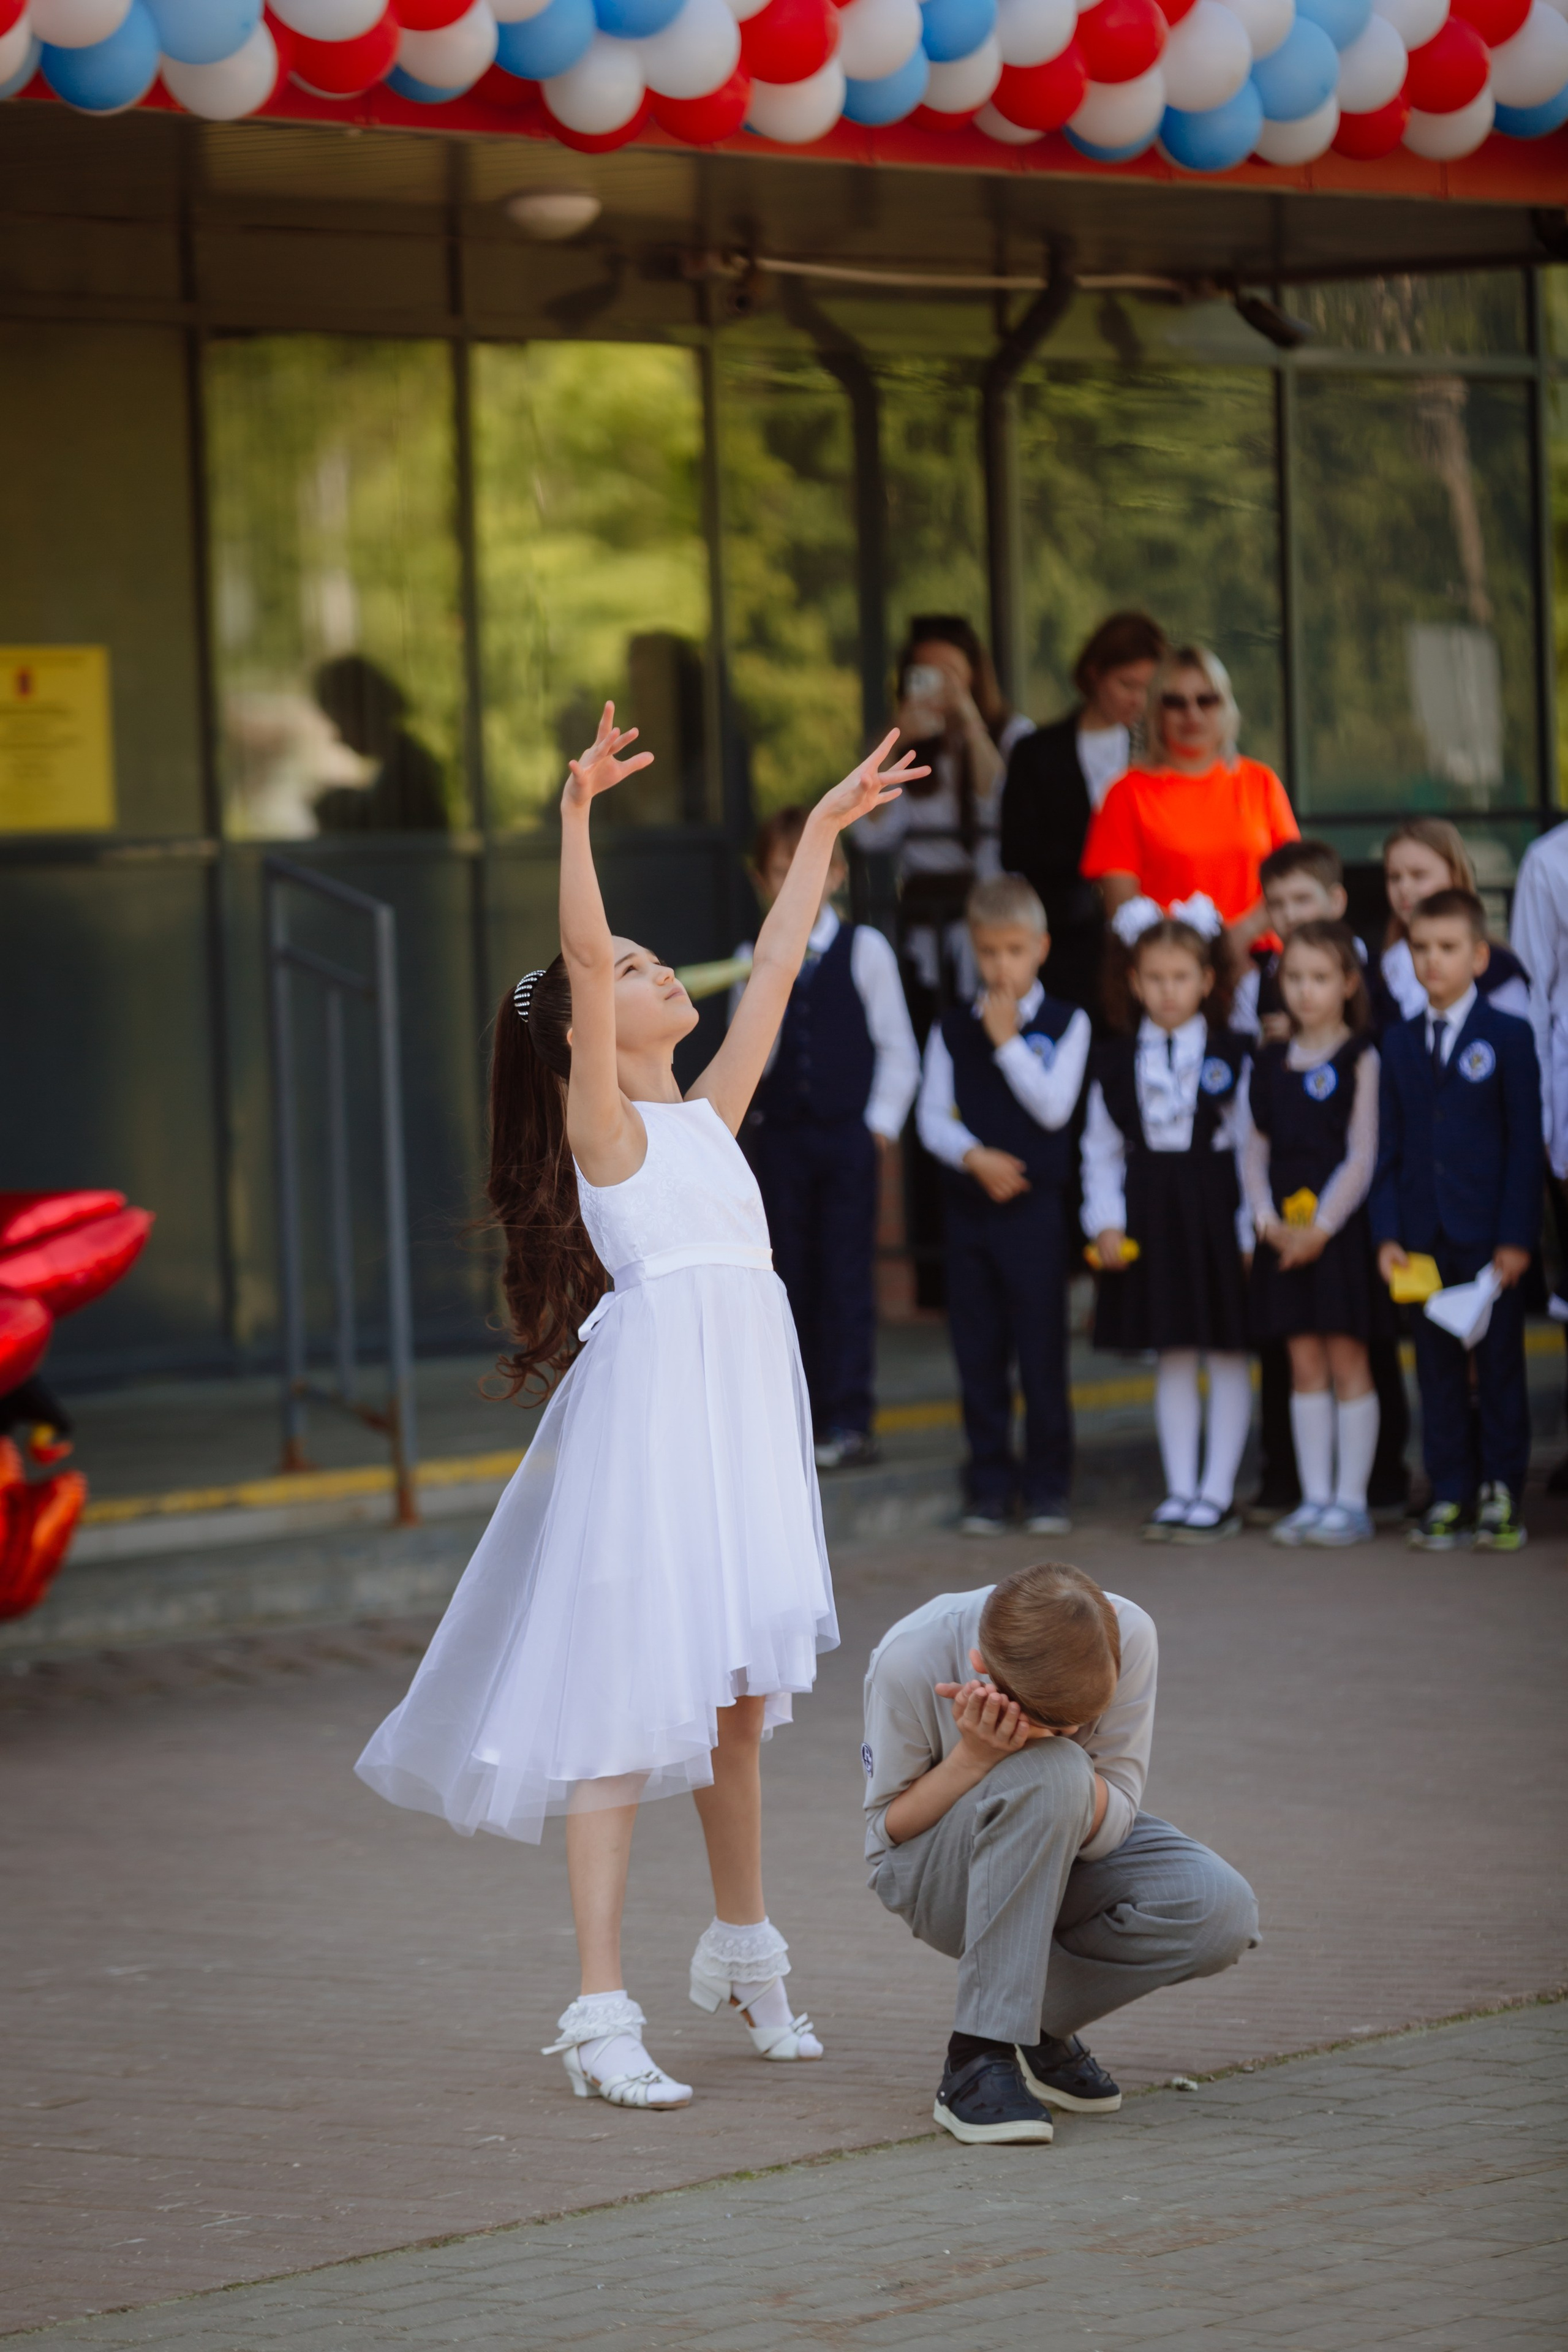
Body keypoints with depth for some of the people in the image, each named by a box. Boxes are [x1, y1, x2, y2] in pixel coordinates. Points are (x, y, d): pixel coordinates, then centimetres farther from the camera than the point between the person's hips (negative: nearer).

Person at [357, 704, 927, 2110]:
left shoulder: (709, 1114, 17)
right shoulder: (602, 1125, -2)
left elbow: (775, 969, 22)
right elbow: (583, 958, -15)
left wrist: (824, 831, 24)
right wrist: (579, 817, -24)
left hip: (745, 1408, 7)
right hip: (648, 1405, -7)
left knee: (739, 1694, 17)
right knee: (627, 1705, -7)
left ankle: (744, 1947, 36)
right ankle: (604, 2017, -8)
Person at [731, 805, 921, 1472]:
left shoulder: (864, 950, 0)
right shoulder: (754, 959, 5)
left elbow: (898, 1048, 2)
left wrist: (881, 1123, -6)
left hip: (848, 1135, -2)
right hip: (779, 1135, 3)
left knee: (846, 1275, -5)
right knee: (792, 1279, 5)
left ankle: (848, 1419, -4)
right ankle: (804, 1414, 12)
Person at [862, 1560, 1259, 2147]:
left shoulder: (1127, 1636, -22)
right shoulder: (911, 1659, -28)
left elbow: (1110, 1829, -19)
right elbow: (886, 1833, -16)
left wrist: (1045, 1737, -37)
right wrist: (975, 1756, -33)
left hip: (1068, 1861, 4)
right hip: (936, 1878, -4)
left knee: (1222, 1911, -27)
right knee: (1050, 1775, -38)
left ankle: (1039, 2028, -1)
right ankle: (978, 2055, -31)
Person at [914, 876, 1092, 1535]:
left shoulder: (1065, 1023, 1)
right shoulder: (952, 1029, 7)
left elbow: (1055, 1106, -10)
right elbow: (933, 1116, 4)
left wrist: (1008, 1042, -12)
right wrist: (974, 1157, -13)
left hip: (1035, 1205, -3)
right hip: (968, 1203, 3)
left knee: (1041, 1347, -1)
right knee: (978, 1351, 6)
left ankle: (1048, 1486, 7)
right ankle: (990, 1486, 14)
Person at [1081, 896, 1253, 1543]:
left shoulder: (1231, 1057, -4)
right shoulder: (1116, 1061, 5)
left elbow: (1251, 1144, -4)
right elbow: (1100, 1149, 9)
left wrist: (1251, 1228, -10)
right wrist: (1105, 1220, -2)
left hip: (1214, 1210, -3)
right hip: (1149, 1216, 3)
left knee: (1227, 1355, 3)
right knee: (1170, 1358, 9)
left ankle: (1218, 1493, 9)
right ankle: (1179, 1491, 16)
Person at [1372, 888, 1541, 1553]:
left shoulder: (1508, 1037, -1)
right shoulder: (1399, 1043, 10)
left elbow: (1525, 1142, -4)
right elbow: (1388, 1147, 9)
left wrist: (1516, 1236, -10)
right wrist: (1387, 1234, -1)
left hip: (1489, 1234, -3)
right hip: (1424, 1235, 3)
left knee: (1499, 1365, 2)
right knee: (1438, 1369, 5)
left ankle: (1501, 1493, 7)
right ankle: (1450, 1497, 9)